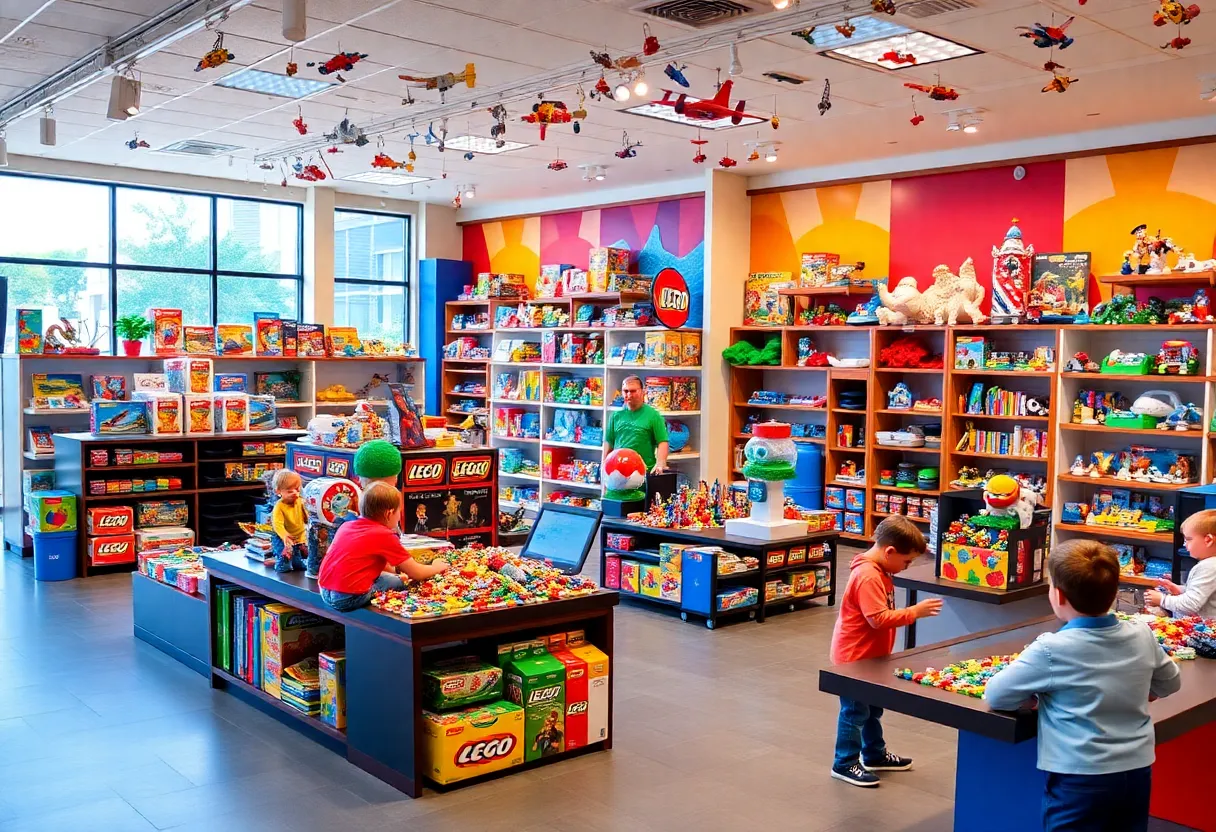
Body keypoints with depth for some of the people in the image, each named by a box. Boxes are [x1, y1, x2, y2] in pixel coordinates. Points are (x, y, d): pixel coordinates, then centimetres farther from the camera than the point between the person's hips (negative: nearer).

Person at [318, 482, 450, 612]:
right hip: (349, 597, -8)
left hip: (324, 591, 8)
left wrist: (395, 571, 29)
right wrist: (437, 567, 18)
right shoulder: (385, 535, -7)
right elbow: (417, 574, -1)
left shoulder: (346, 526, 13)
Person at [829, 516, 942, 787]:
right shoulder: (868, 577, -27)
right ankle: (845, 763, 14)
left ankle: (874, 755, 37)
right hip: (855, 657, -10)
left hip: (870, 655, 10)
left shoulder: (878, 572, 6)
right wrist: (914, 612, -24)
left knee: (873, 710, 22)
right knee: (855, 711, 2)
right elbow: (879, 619, -30)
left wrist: (912, 612, 11)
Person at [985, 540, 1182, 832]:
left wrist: (1035, 693, 6)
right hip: (1137, 772, 6)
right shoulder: (1142, 635, -3)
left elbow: (995, 696, -11)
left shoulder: (1051, 650, -19)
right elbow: (1170, 683, 15)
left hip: (1081, 778, -5)